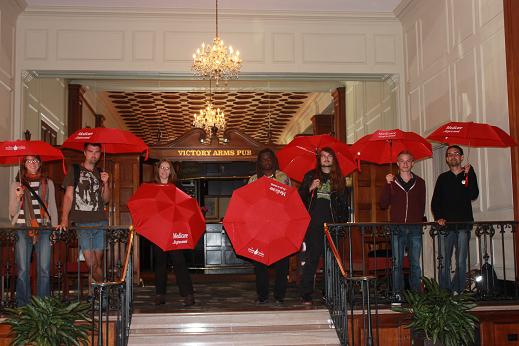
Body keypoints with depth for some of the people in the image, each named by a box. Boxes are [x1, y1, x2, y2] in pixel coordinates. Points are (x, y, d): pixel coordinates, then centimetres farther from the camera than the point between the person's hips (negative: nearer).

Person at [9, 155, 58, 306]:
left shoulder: (48, 183, 13)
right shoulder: (16, 184, 10)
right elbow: (12, 212, 8)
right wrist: (17, 198, -11)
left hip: (44, 228, 1)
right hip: (23, 228, -1)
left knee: (44, 270, -2)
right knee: (23, 270, -1)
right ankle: (22, 306, 7)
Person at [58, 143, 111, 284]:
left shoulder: (101, 173, 18)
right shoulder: (75, 171, 6)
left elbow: (106, 199, 13)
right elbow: (68, 196, -2)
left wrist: (105, 183, -4)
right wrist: (64, 220, -13)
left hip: (100, 223, 3)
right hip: (81, 224, -3)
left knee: (98, 263, 2)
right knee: (91, 264, -11)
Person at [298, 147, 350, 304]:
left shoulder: (339, 179, 15)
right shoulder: (310, 176, 12)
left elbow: (344, 203, 15)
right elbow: (300, 198, 8)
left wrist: (344, 222, 5)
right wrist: (310, 189, -10)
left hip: (332, 225, 1)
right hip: (313, 225, -1)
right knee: (311, 259, -4)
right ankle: (306, 295, -2)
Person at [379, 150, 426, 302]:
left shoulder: (419, 182, 11)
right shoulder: (392, 182, 7)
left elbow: (422, 205, 14)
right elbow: (383, 204, -2)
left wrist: (419, 220, 0)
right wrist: (388, 184, -11)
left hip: (415, 228, 1)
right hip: (397, 228, -1)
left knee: (415, 263, 2)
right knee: (397, 263, -1)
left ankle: (416, 293, 9)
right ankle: (397, 294, 4)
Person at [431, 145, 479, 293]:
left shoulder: (469, 175, 10)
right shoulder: (443, 178, 14)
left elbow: (473, 195, -7)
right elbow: (435, 201, 11)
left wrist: (468, 174, -12)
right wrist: (438, 217, -5)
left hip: (463, 225, -1)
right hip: (446, 225, 1)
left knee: (461, 262, -2)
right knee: (444, 261, -2)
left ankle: (458, 291, 3)